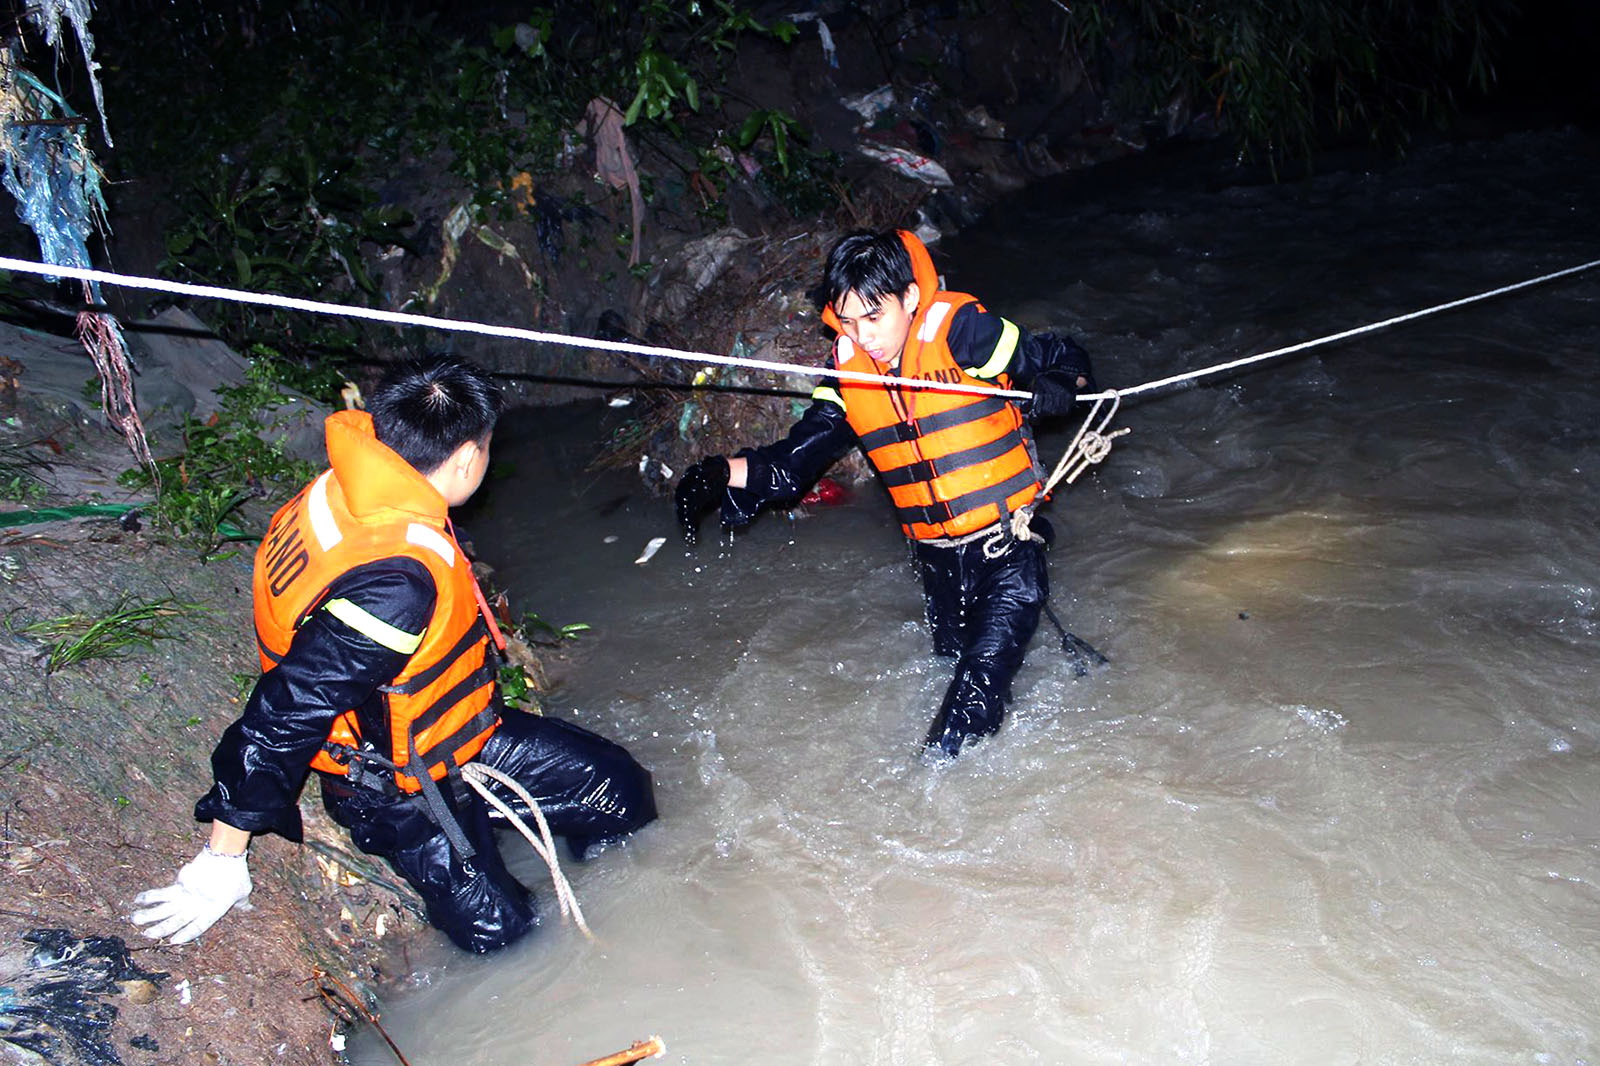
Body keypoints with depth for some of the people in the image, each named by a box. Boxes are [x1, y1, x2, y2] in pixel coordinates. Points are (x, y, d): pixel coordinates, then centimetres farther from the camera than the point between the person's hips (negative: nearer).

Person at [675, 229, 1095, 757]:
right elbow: (795, 460, -6)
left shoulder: (962, 330, -17)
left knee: (982, 680, -15)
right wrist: (723, 474, -24)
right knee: (954, 657, 24)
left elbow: (1068, 361, -7)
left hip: (1007, 548, -5)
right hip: (938, 560, 5)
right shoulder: (847, 370, -3)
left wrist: (1052, 390, -31)